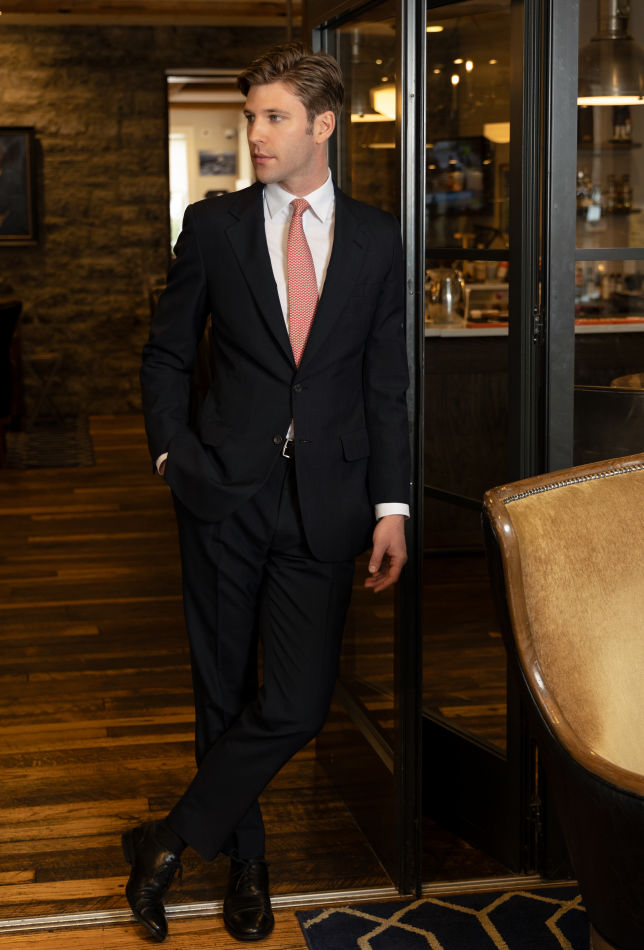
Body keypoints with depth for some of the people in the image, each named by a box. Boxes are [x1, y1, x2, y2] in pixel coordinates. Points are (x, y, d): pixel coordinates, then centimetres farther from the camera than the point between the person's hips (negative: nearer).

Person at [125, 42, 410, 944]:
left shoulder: (376, 238, 5)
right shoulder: (214, 224, 3)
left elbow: (387, 382, 6)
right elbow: (167, 352, 10)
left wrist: (391, 506, 2)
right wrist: (173, 451, -3)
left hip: (324, 499, 0)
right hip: (226, 492, 0)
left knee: (296, 704, -6)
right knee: (225, 692, 9)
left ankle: (170, 839, 13)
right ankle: (245, 860, 29)